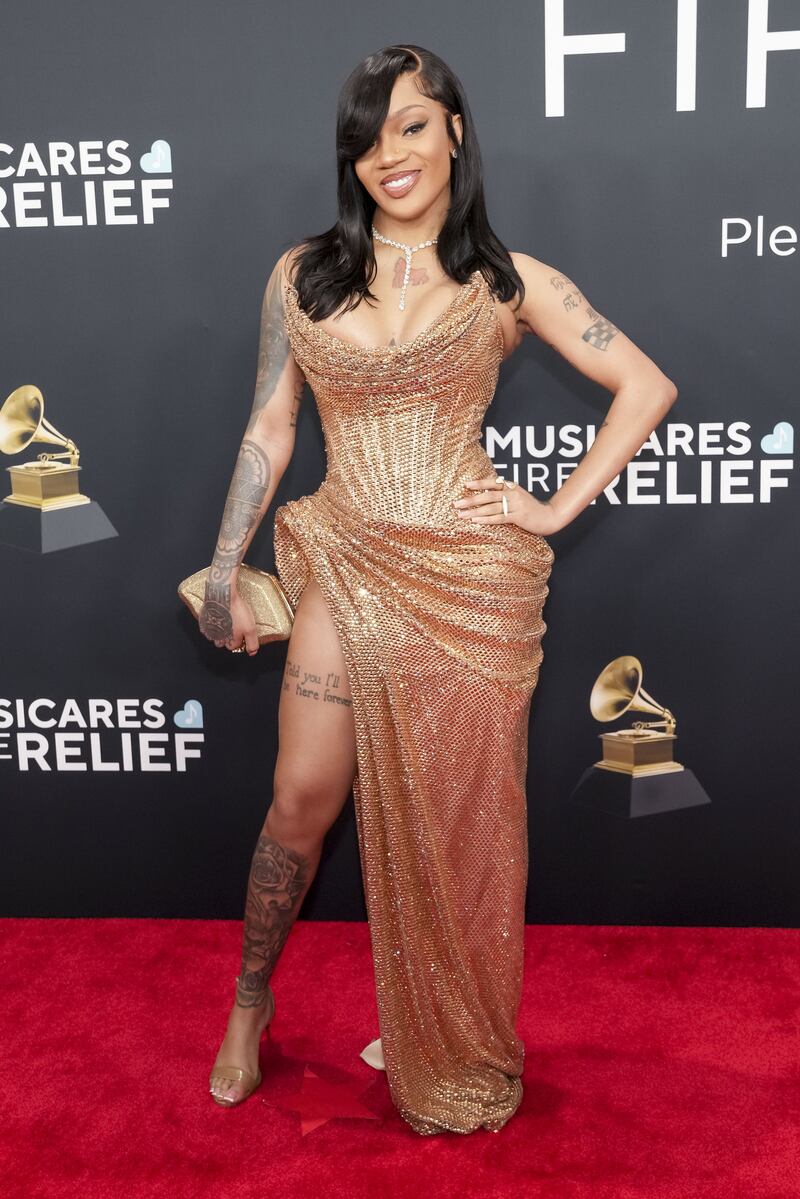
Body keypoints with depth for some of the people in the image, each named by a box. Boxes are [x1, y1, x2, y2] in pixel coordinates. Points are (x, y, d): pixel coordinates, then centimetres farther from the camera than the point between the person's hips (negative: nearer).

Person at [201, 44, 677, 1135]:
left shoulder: (509, 281, 1)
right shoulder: (303, 276, 6)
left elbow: (648, 388, 2)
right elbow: (269, 430, 7)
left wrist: (558, 509, -5)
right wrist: (224, 573, 5)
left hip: (471, 580, -1)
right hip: (348, 571, 1)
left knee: (454, 817, 9)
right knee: (302, 801, 5)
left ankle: (443, 1042, 32)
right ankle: (251, 1003, 31)